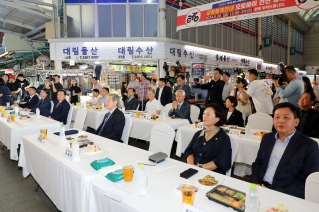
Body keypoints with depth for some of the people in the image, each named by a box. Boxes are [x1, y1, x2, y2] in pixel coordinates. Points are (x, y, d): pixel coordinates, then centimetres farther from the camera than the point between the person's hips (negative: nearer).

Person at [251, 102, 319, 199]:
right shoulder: (267, 138, 9)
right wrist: (255, 183, -4)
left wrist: (278, 193, -17)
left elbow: (308, 182, -9)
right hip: (260, 188, 4)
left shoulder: (309, 145, -5)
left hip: (286, 196, -4)